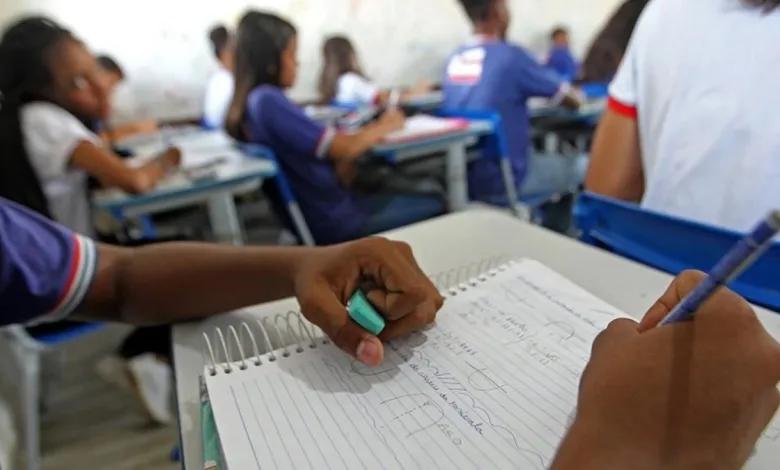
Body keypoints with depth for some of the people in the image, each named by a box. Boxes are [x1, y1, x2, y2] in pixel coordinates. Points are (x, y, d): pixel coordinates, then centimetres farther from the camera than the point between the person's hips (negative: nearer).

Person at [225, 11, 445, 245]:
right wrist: (385, 126, -1)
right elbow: (343, 147, -18)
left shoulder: (253, 101, 8)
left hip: (312, 213, 9)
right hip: (332, 221, -9)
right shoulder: (267, 100, -21)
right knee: (434, 207, 4)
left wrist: (370, 133, -1)